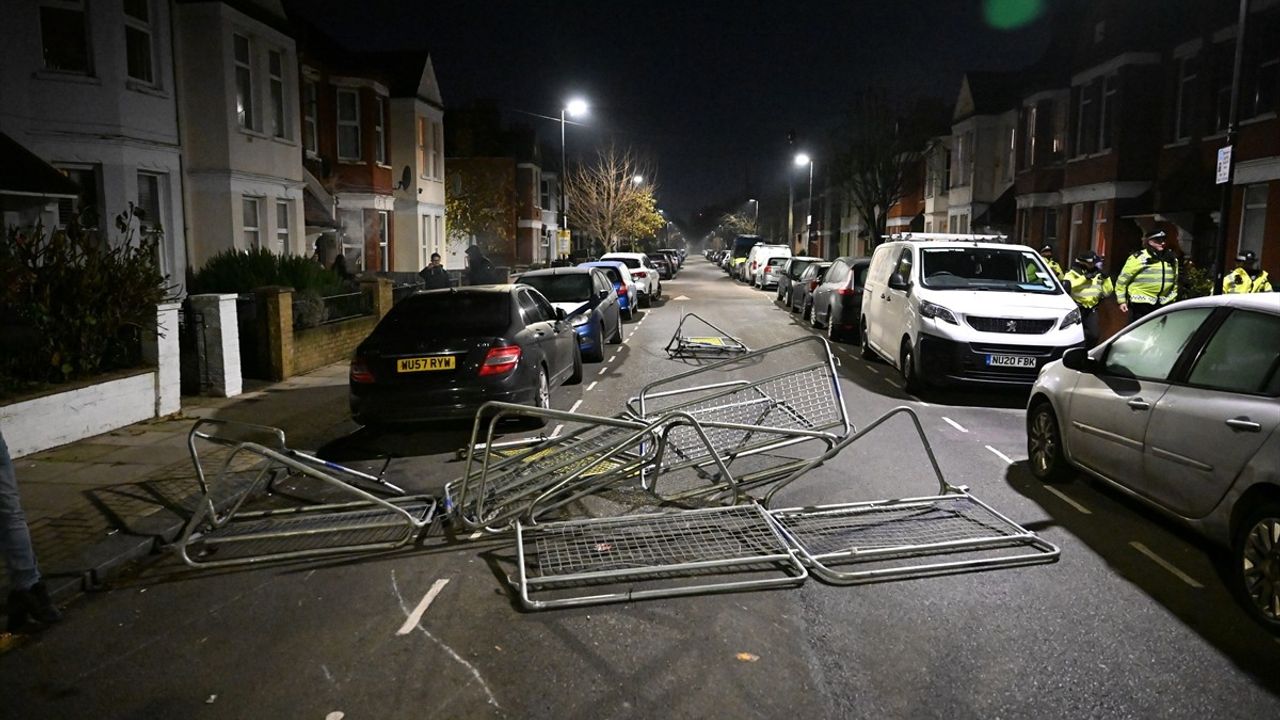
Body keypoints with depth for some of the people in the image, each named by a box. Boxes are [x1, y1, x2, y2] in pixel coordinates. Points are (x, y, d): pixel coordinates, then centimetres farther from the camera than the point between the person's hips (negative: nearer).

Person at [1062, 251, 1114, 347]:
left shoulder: (1098, 274, 10)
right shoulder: (1074, 273, -4)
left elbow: (1108, 293, 9)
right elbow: (1066, 285, -25)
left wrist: (1106, 279, -5)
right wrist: (1084, 278, -23)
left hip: (1092, 309, 4)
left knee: (1093, 335, -3)